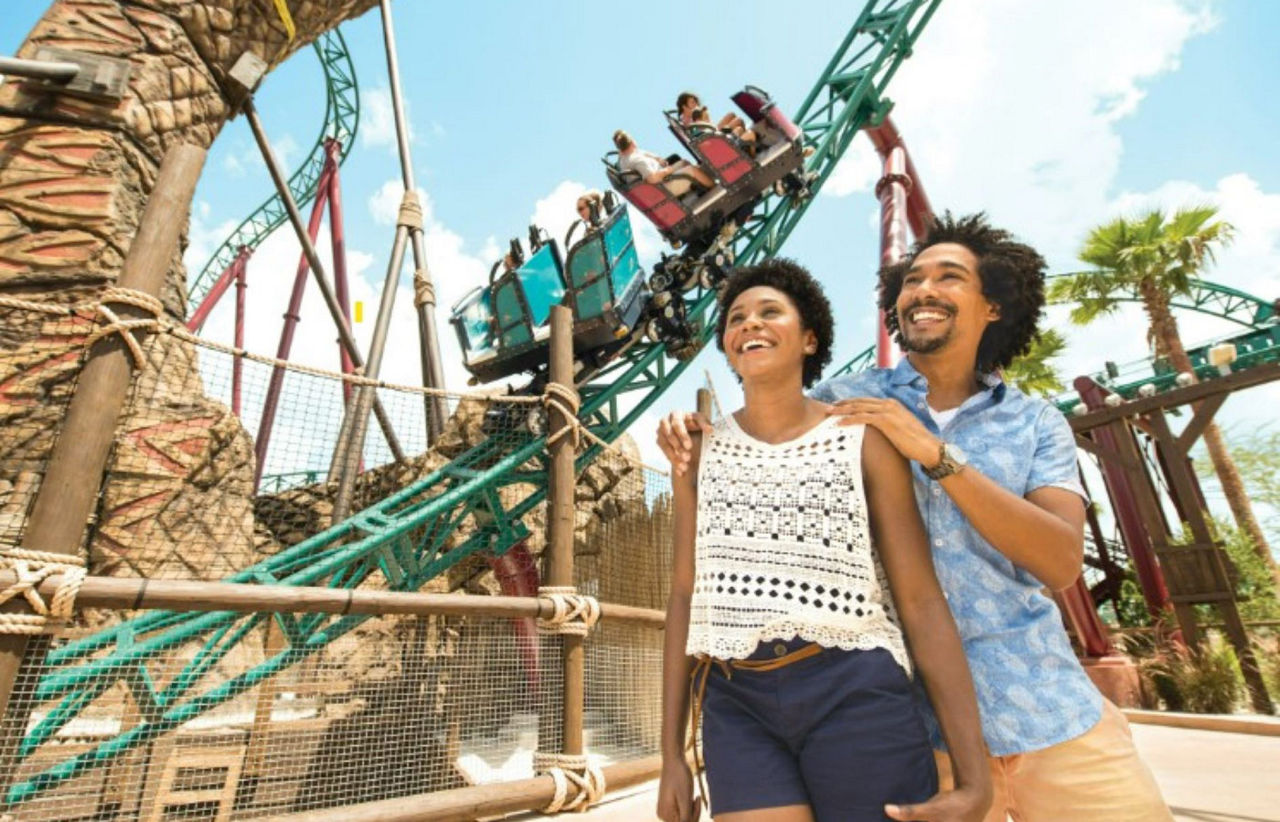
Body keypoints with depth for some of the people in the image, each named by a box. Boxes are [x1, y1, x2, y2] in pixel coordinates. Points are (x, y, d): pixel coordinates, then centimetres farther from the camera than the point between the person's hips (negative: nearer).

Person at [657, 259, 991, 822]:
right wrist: (672, 754, 7)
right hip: (738, 705, 2)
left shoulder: (864, 441, 0)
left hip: (856, 695, -1)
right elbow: (685, 596, 7)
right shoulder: (700, 450, 6)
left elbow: (923, 602, -1)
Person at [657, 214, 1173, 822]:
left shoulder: (1036, 424, 2)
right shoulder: (841, 402, -2)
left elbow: (1062, 562, -10)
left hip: (1049, 707, 2)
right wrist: (688, 436, -15)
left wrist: (937, 454, -20)